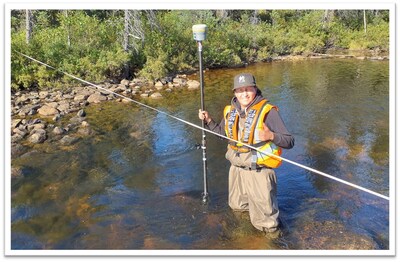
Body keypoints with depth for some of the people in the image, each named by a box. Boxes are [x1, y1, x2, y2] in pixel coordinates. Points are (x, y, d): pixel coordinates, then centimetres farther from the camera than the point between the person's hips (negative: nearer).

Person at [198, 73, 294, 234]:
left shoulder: (267, 111, -17)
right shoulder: (230, 111, 1)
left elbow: (290, 142, -18)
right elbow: (221, 132, 20)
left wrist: (271, 136, -36)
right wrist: (208, 121, 6)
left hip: (258, 171, -6)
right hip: (236, 168, 6)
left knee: (266, 224, 6)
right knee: (236, 206, 27)